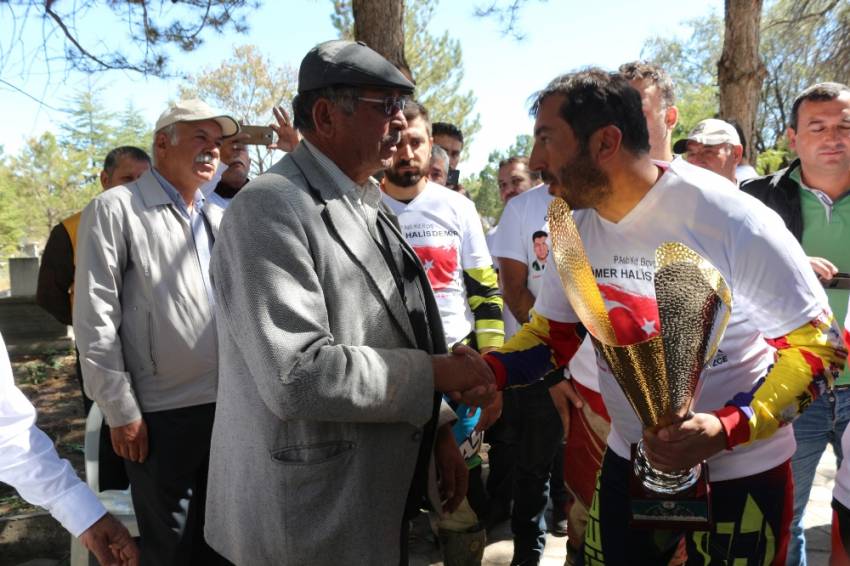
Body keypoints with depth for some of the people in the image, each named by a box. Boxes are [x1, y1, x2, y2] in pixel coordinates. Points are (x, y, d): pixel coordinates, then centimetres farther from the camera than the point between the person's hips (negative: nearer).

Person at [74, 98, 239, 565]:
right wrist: (121, 411, -13)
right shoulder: (115, 208, -7)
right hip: (161, 413, -5)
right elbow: (95, 318, -11)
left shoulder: (216, 216, 11)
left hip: (225, 403, 6)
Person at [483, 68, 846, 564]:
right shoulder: (574, 229, -5)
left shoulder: (732, 221, -23)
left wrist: (727, 429, -30)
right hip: (628, 462, 5)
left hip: (738, 473, -5)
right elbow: (552, 333, 4)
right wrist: (491, 370, -16)